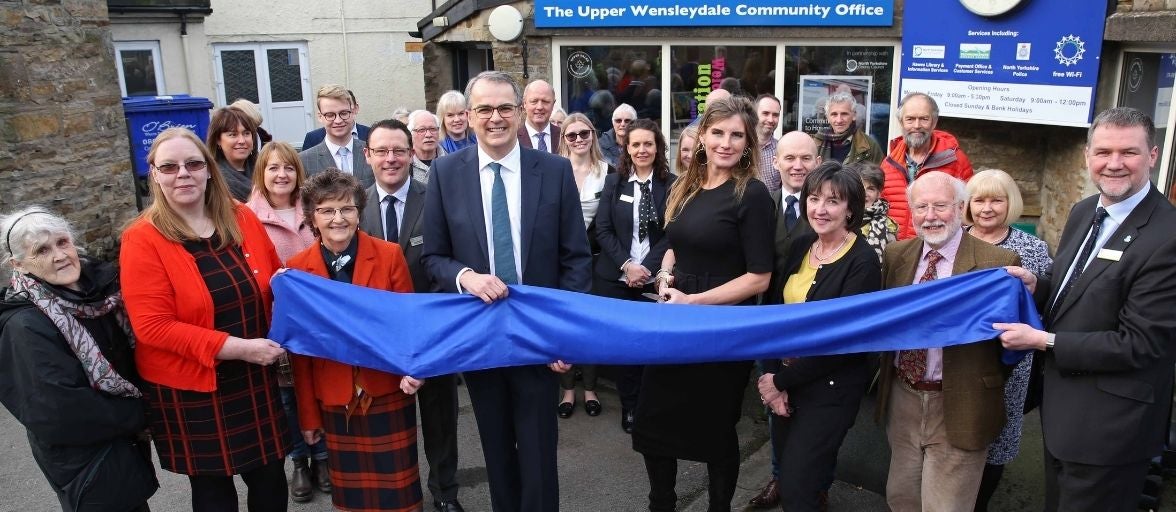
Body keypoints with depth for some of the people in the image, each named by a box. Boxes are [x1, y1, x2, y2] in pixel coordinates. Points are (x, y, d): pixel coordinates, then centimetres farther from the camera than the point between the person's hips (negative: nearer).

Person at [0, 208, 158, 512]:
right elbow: (62, 410, -24)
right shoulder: (26, 327, -24)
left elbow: (136, 349, 8)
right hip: (83, 457, -6)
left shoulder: (100, 281, -5)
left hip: (127, 438, 6)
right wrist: (141, 415, -15)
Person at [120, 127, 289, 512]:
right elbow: (152, 326, -18)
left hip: (255, 380, 4)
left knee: (270, 479, 14)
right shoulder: (143, 240, -12)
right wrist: (238, 347, -23)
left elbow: (273, 280, 16)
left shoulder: (242, 219, 1)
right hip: (190, 390, -3)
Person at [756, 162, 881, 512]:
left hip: (831, 388, -6)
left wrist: (781, 380, -14)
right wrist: (775, 379, -9)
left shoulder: (863, 262, -16)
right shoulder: (801, 246, 3)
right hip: (786, 378, 6)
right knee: (786, 467, 17)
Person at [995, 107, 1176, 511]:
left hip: (1108, 425, -8)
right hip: (1062, 405, 8)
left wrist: (1044, 341, -21)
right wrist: (1037, 285, -6)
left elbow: (1140, 344, -23)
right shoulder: (1084, 212, 3)